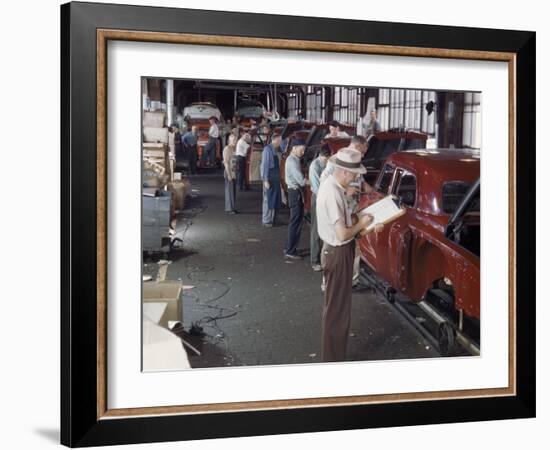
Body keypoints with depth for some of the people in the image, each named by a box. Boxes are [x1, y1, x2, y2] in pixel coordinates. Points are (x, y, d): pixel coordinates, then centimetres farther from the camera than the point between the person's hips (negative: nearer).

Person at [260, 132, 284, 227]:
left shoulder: (276, 149, 8)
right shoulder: (267, 149, -15)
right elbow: (265, 165, -17)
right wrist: (265, 180, -19)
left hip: (276, 177, 8)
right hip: (269, 177, -8)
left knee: (276, 198, 14)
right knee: (268, 199, 0)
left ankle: (272, 219, 26)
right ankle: (266, 221, 10)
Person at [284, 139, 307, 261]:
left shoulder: (294, 159, 14)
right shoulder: (292, 161, -18)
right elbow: (301, 180, -23)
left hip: (296, 192, 10)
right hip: (295, 193, -10)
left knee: (295, 221, 16)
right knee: (295, 222, -6)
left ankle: (290, 248, 25)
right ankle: (290, 252, -1)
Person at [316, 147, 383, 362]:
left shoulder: (331, 184, 4)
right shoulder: (333, 193, -28)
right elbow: (343, 234, -28)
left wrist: (366, 224, 5)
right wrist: (361, 224, -12)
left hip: (336, 250, 10)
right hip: (338, 254, -10)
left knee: (336, 305, 22)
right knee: (337, 308, 1)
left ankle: (333, 354, 38)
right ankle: (333, 359, 14)